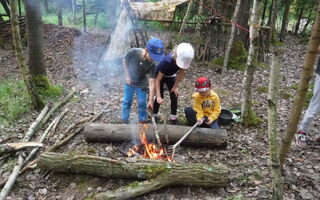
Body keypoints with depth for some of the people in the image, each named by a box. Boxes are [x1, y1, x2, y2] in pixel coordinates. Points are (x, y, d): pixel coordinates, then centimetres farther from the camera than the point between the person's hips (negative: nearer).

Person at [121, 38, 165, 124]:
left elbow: (152, 82, -26)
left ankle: (142, 120, 28)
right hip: (129, 82, 1)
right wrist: (127, 76, -13)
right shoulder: (133, 52, -28)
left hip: (141, 85, 0)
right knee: (127, 101, 12)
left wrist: (151, 100, -28)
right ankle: (125, 120, 30)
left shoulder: (152, 64, -27)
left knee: (142, 103, 7)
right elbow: (125, 60, -8)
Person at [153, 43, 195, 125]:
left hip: (171, 76, 4)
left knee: (174, 96, -2)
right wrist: (158, 96, -38)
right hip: (159, 75, -4)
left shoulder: (185, 60, -30)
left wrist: (175, 86, -11)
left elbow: (181, 73, -12)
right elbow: (158, 79, -35)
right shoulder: (167, 61, -42)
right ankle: (154, 116, 14)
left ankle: (173, 118, 10)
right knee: (159, 98, -7)